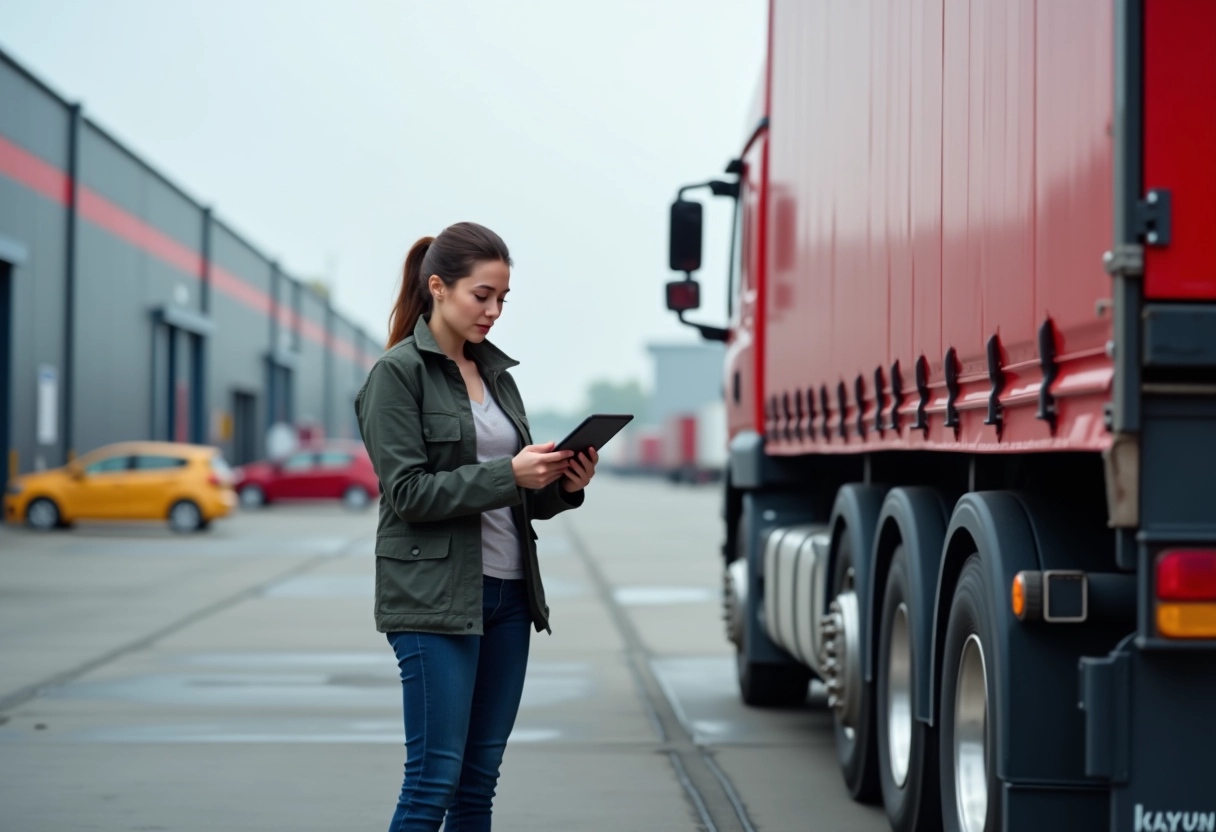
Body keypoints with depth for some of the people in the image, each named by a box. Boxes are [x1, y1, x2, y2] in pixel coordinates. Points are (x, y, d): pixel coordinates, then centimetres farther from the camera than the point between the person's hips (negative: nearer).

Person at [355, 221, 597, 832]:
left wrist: (563, 486, -3)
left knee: (479, 781, 9)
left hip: (508, 594, 7)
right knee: (434, 780, -7)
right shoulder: (398, 373, -6)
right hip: (435, 598, -7)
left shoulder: (497, 373, 15)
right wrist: (507, 474, -21)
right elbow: (408, 492, -14)